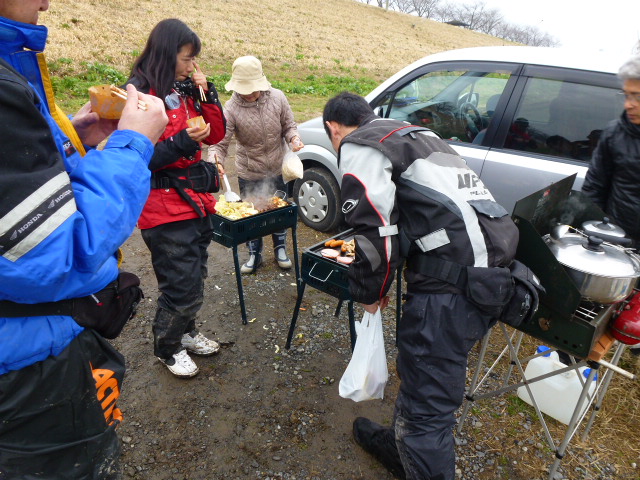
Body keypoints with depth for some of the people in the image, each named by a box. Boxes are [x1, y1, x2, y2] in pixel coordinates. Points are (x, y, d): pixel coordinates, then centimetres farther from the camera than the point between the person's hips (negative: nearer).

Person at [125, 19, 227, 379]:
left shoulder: (186, 90, 11)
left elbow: (217, 134, 11)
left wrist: (207, 92, 1)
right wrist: (182, 142, -24)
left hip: (198, 201, 8)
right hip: (165, 207, -7)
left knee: (194, 280, 18)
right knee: (182, 286, 1)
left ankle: (186, 332, 40)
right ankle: (167, 348, 26)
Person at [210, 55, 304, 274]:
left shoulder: (277, 97, -11)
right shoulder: (231, 109, -17)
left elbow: (288, 125, 1)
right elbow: (220, 142, -20)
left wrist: (293, 138, -21)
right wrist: (215, 160, -40)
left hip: (278, 170, 2)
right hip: (248, 174, -1)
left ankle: (280, 249, 39)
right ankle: (254, 254, 33)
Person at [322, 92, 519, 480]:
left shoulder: (358, 146, -1)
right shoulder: (415, 134, 27)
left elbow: (376, 228, -13)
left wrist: (369, 291, 5)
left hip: (454, 282, -10)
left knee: (427, 407, 2)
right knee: (422, 374, 26)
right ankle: (402, 449, 48)